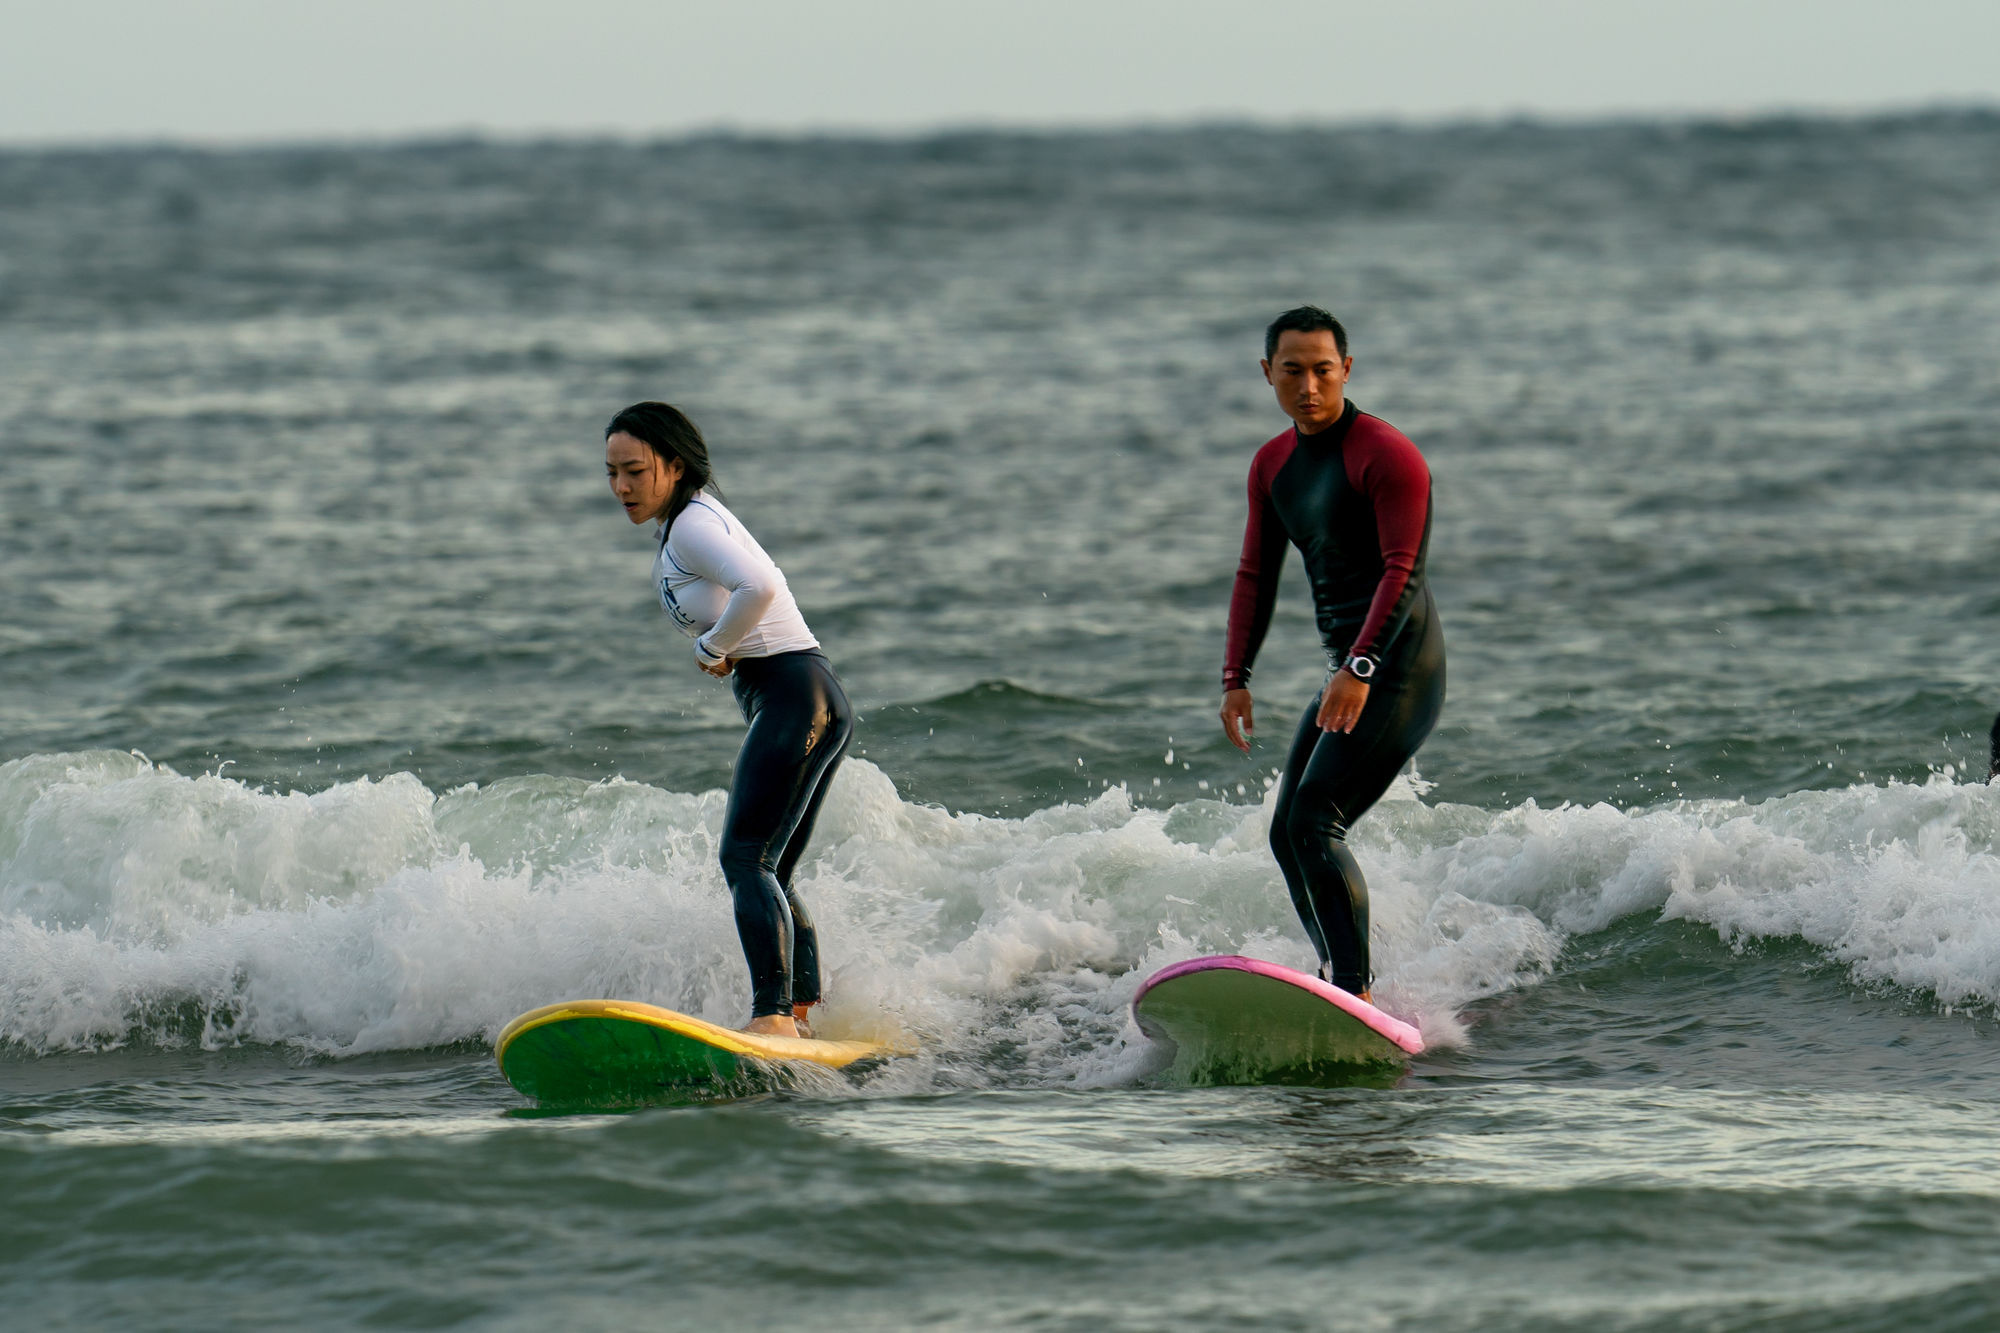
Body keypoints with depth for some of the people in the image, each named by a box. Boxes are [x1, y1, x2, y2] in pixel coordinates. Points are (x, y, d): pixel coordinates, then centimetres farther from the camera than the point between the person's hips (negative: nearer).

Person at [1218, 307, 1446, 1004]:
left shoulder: (1386, 455, -12)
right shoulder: (1273, 464, 13)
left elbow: (1401, 572, -20)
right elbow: (1256, 575, 18)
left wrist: (1359, 668, -30)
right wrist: (1235, 677, 8)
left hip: (1399, 666, -9)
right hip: (1348, 670, 9)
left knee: (1315, 824, -20)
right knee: (1289, 834, 8)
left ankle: (1357, 995, -22)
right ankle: (1340, 982, 15)